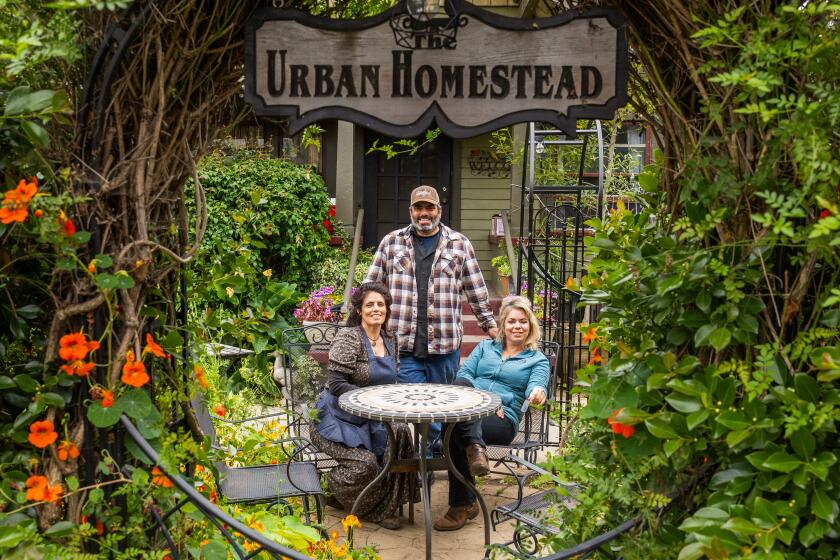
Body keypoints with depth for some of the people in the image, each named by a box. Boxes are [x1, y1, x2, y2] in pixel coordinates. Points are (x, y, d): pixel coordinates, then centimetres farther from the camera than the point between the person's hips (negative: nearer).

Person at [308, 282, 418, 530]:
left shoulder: (390, 341, 9)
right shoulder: (348, 338, -14)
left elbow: (390, 382, 18)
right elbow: (336, 384, -20)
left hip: (368, 419, 6)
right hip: (336, 418, -6)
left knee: (400, 433, -23)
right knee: (364, 462, -28)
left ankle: (385, 505, -8)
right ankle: (336, 489, 9)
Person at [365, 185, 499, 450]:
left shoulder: (459, 244, 8)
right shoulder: (391, 242, 9)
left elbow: (476, 289, 11)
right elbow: (371, 286, 12)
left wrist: (489, 323, 11)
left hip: (445, 344, 0)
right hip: (403, 343, 0)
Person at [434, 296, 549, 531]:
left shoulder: (538, 360, 17)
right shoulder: (485, 347, 26)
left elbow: (535, 385, -5)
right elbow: (463, 373, 12)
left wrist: (538, 393, -32)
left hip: (502, 419, -3)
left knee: (456, 432, -35)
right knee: (460, 385, -35)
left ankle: (462, 505, -28)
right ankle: (475, 447, -45)